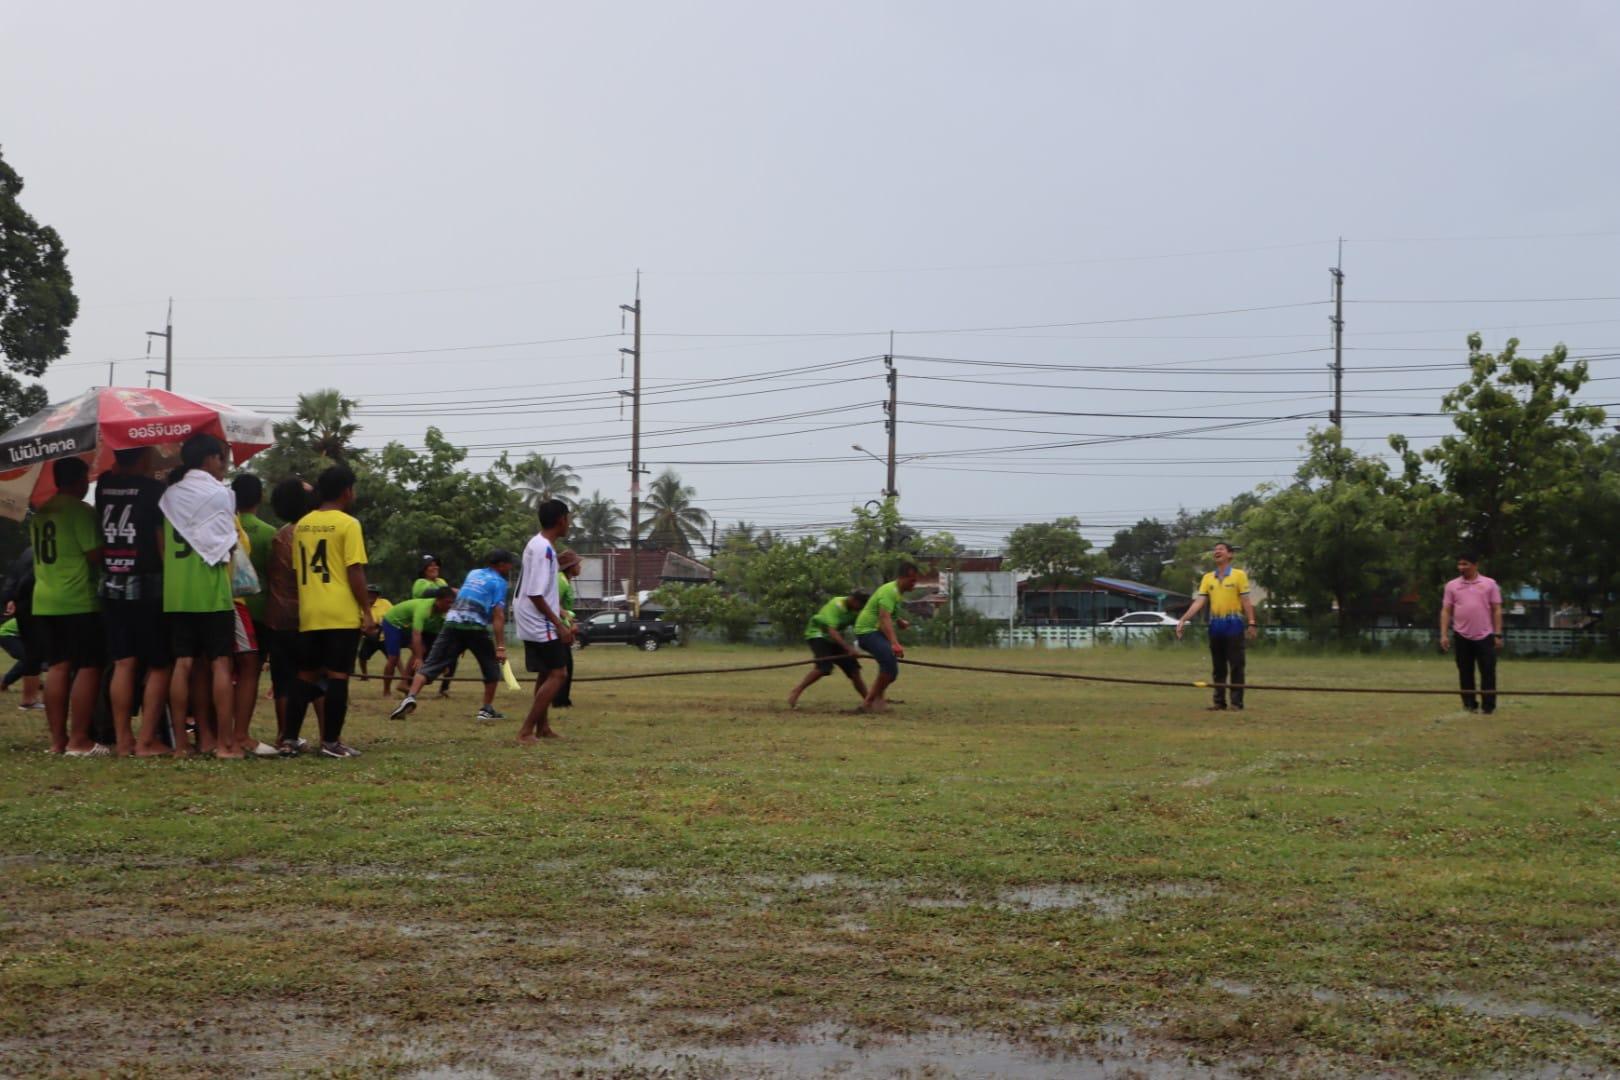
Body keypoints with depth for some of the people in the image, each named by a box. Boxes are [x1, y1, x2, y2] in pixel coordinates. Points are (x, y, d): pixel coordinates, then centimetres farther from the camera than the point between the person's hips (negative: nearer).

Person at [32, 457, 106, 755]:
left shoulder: (40, 513, 13)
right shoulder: (80, 510, -12)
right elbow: (95, 555, -15)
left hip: (45, 601, 8)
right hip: (78, 600, -8)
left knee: (57, 667, 10)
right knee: (87, 667, -4)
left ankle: (58, 739, 11)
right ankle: (79, 741, -6)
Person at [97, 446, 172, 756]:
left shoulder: (104, 485, 4)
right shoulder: (152, 488, -10)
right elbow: (163, 540, -12)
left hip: (112, 586, 5)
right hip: (146, 585, -5)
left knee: (123, 664, 8)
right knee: (159, 666, 2)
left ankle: (123, 740, 8)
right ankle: (147, 741, -2)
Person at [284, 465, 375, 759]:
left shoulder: (301, 525, 12)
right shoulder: (348, 524, -7)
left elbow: (297, 569, 17)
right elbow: (355, 573, -12)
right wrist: (367, 611, -7)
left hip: (308, 614, 6)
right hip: (342, 614, -6)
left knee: (306, 675, 13)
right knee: (337, 676, -1)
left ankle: (290, 739, 12)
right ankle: (331, 742, -1)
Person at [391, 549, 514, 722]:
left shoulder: (473, 574, 22)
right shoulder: (499, 582, 4)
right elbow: (498, 615, -6)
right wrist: (500, 647, -11)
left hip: (452, 623, 4)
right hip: (475, 627, -4)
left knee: (431, 665, -1)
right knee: (491, 667, 16)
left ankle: (410, 697, -22)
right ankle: (486, 709, 16)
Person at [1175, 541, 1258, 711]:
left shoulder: (1239, 575, 0)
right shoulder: (1208, 578, 10)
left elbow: (1246, 601, -4)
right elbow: (1199, 602, 4)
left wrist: (1251, 623, -13)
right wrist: (1183, 620, -7)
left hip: (1234, 624, -4)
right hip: (1215, 625, 4)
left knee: (1236, 664, -2)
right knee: (1218, 665, 8)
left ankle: (1237, 701, 2)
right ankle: (1219, 701, 14)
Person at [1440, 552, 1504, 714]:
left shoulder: (1489, 584, 2)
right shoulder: (1452, 585, 6)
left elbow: (1496, 610, 2)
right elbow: (1446, 611, 5)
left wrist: (1498, 634, -4)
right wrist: (1444, 635, -3)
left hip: (1485, 635, -2)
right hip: (1462, 636, 2)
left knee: (1488, 671, -3)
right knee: (1465, 672, 6)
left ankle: (1488, 705, 3)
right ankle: (1470, 704, 14)